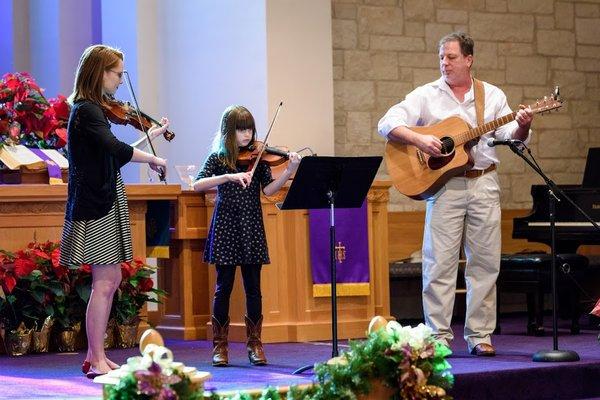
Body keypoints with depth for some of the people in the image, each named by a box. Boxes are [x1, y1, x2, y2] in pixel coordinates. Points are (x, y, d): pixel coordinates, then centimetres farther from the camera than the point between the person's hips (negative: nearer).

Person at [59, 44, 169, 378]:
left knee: (111, 279, 12)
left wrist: (151, 136, 20)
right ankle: (97, 361, -5)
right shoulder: (87, 111, -16)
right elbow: (115, 149, -32)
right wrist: (153, 160, -21)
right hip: (96, 203, -10)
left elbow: (112, 157, 20)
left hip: (104, 201, 10)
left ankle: (96, 357, 17)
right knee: (104, 282, -9)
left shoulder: (91, 109, 15)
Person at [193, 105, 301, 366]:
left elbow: (268, 190, -2)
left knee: (253, 288, 4)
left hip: (251, 228, 2)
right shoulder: (218, 158, 0)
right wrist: (229, 177, -24)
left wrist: (288, 172, -17)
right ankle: (220, 346, 11)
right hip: (225, 227, -2)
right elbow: (197, 185, -13)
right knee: (224, 287, 2)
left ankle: (255, 344, 13)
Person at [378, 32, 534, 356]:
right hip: (444, 184, -2)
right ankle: (439, 336, 1)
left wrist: (522, 126, -18)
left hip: (484, 184, 2)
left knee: (485, 262, 2)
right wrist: (418, 139, -18)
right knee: (439, 263, -4)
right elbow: (387, 124, -3)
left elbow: (509, 135, 4)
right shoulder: (426, 95, 4)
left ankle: (480, 335, 9)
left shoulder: (492, 96, 11)